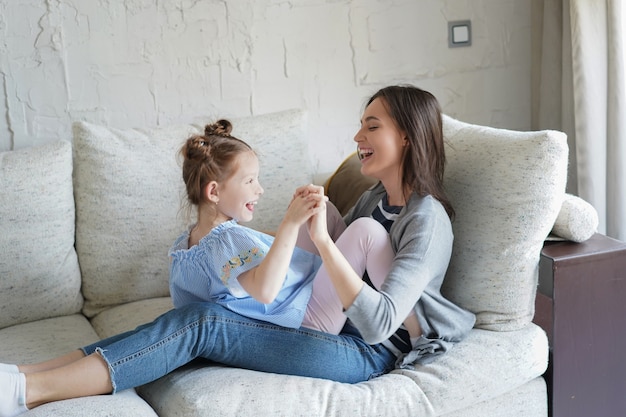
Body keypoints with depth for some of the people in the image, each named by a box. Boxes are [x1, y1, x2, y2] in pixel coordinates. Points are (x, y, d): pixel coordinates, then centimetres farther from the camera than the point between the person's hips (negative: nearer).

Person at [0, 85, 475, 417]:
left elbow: (379, 321, -26)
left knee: (202, 323, -24)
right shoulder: (377, 197, 15)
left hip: (370, 351, -8)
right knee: (192, 318, -14)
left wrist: (322, 239, -31)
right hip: (331, 322, 8)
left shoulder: (427, 220, -14)